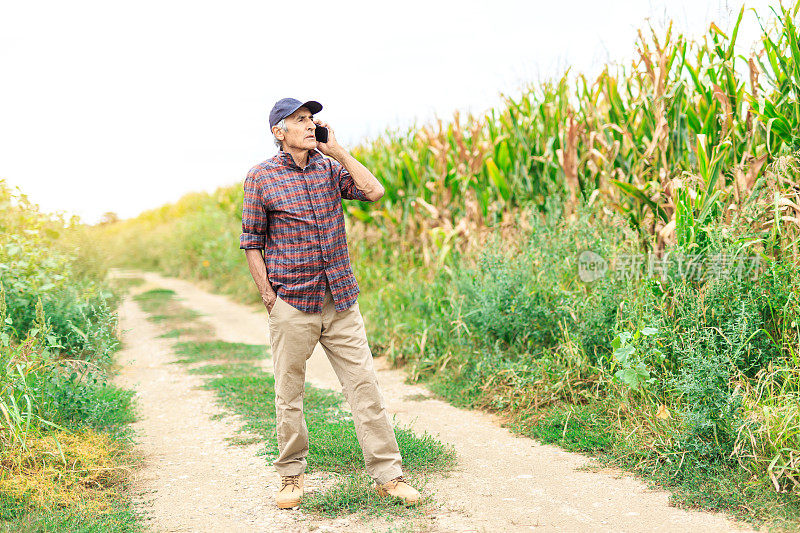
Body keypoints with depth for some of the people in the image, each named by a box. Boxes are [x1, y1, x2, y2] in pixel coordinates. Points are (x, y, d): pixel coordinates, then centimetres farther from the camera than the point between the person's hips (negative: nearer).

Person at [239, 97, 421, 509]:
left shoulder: (330, 167, 10)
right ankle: (292, 475, 24)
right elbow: (251, 243, 2)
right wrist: (268, 298, -5)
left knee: (364, 386, 1)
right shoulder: (261, 177, 0)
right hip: (291, 306, -2)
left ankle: (387, 475, 9)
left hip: (340, 302, 3)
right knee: (289, 395, 6)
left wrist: (338, 152, -2)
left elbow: (374, 191, -5)